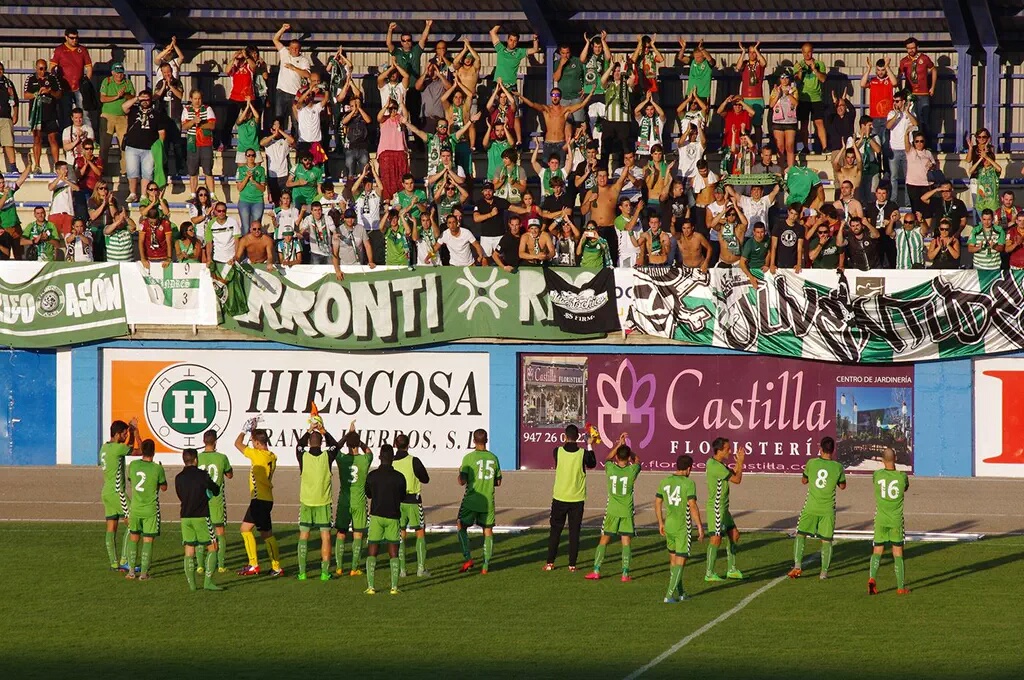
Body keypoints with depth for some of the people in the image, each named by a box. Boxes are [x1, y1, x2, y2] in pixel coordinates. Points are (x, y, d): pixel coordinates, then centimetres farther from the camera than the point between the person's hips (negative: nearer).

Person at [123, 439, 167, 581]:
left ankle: (131, 571, 15)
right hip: (151, 510, -3)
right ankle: (144, 573, 3)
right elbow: (164, 487, 0)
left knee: (134, 538, 15)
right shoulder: (157, 469, -14)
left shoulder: (133, 465, -5)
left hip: (135, 509, 3)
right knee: (148, 541, 3)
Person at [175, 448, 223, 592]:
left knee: (189, 550, 8)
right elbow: (216, 491, 0)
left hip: (185, 517, 4)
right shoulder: (202, 475, -10)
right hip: (201, 517, -4)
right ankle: (208, 581, -5)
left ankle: (191, 583, 5)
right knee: (212, 547, 4)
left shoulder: (179, 478, 4)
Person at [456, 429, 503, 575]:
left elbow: (462, 482, -11)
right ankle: (486, 565, 7)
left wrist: (460, 472, 10)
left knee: (461, 527, 11)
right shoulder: (493, 458, 2)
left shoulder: (469, 458, -11)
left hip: (471, 501, -3)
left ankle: (467, 559, -3)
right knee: (488, 531, 9)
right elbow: (498, 482, 10)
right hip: (488, 501, 3)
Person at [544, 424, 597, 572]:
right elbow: (592, 464, 10)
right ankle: (572, 564, 6)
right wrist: (590, 446, 18)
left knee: (555, 530, 9)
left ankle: (550, 562, 7)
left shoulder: (558, 452, -9)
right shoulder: (583, 453, -10)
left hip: (560, 498, 0)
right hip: (577, 498, 0)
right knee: (574, 532, 6)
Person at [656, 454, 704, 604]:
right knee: (680, 562, 0)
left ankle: (679, 593, 27)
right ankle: (669, 595, -7)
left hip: (668, 526, 6)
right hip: (683, 528, -6)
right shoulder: (689, 483, -13)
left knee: (673, 559, 19)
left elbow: (657, 503, 10)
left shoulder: (664, 482, 4)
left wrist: (661, 523, 22)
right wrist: (700, 527, -14)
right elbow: (693, 506, -19)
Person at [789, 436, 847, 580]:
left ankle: (797, 565, -2)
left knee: (800, 535, 10)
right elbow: (842, 486, 10)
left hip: (810, 507, 0)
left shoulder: (811, 463, -6)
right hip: (828, 509, 0)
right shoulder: (838, 467, -6)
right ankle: (824, 571, 7)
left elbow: (803, 481, 11)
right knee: (826, 540, 8)